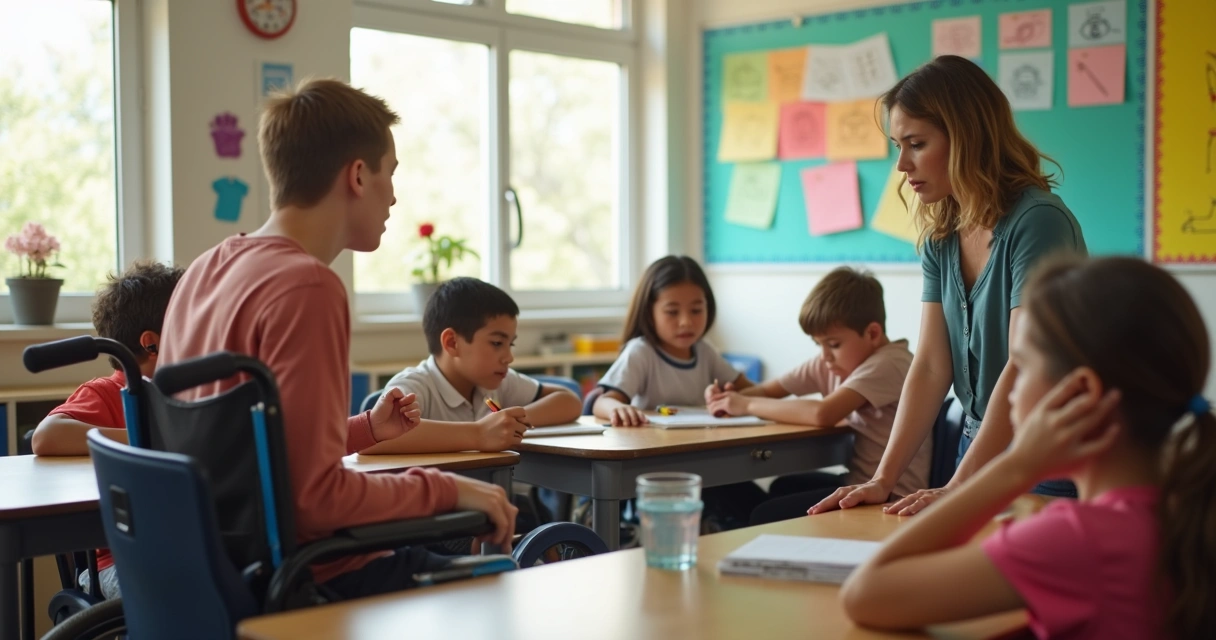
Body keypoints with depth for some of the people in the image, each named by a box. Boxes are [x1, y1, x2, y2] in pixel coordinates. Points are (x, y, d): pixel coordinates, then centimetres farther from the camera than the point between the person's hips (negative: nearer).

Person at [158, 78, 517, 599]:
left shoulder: (206, 270, 7)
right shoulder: (306, 288, -21)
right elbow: (314, 496, -26)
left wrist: (364, 430, 16)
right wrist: (443, 489, -15)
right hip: (307, 580, -9)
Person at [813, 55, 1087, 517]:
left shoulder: (1038, 221, -19)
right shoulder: (940, 238, 4)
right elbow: (931, 366, -1)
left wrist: (958, 488, -28)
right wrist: (883, 479, -10)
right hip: (978, 452, 7)